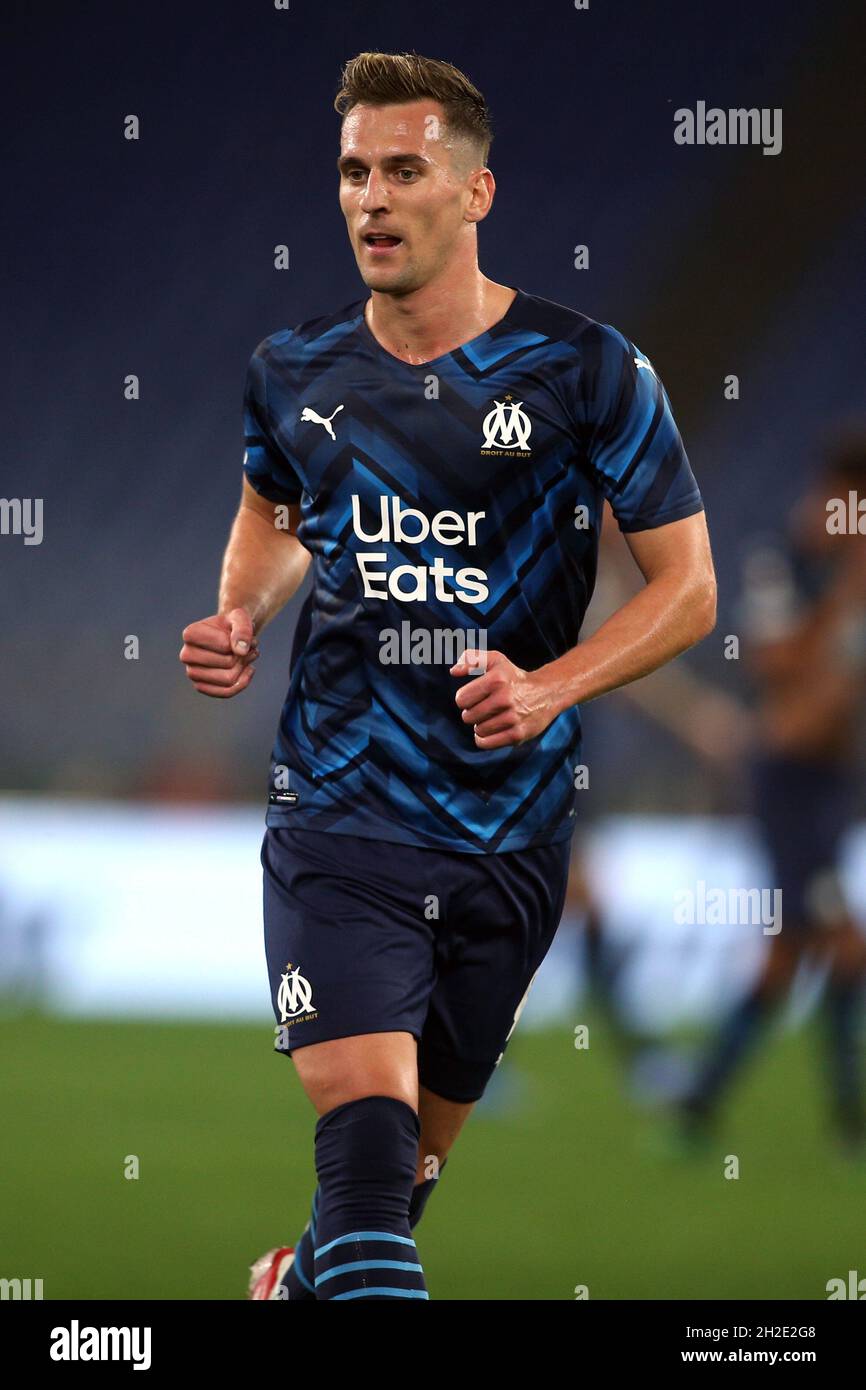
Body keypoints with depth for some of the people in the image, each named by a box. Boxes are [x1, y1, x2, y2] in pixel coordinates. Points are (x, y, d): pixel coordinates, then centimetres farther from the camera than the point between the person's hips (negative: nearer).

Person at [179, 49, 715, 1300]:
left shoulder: (585, 372, -5)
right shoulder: (295, 374, 4)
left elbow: (687, 587, -3)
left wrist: (549, 689, -18)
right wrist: (240, 619, 4)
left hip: (510, 829, 0)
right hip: (340, 812, 0)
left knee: (418, 1150, 16)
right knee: (367, 1119, -21)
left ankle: (312, 1275, 45)